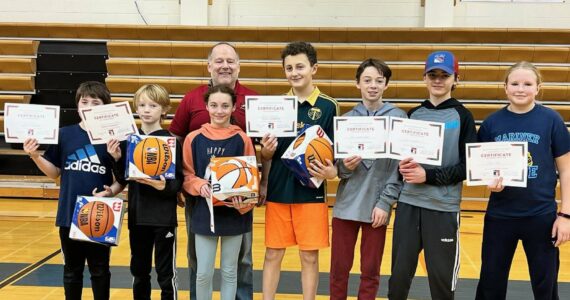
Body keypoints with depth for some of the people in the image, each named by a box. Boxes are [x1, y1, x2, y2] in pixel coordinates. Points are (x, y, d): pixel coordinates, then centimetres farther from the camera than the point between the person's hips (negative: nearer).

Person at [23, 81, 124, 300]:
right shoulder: (64, 134, 0)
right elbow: (54, 172, 7)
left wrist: (112, 191, -22)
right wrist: (35, 156, -8)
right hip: (69, 215, 2)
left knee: (100, 270, 11)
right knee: (72, 270, 15)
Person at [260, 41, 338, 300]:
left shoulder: (328, 106, -2)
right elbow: (265, 156, 8)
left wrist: (332, 171, -19)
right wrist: (266, 150, -15)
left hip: (311, 192, -2)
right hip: (278, 191, 2)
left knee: (309, 256, 5)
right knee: (273, 254, 8)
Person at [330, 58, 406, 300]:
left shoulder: (398, 118, -1)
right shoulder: (346, 119, 5)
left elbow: (401, 165, -4)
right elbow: (337, 166, 7)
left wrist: (385, 202, -10)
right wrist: (345, 166, -16)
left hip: (377, 206, -2)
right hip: (346, 204, 2)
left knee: (370, 271, 8)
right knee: (339, 269, 8)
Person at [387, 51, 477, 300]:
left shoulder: (462, 116, 1)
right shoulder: (412, 115, 11)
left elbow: (469, 166, -5)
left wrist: (428, 176, -14)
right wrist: (403, 167, -6)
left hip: (443, 208, -3)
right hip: (408, 204, 3)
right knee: (399, 277, 6)